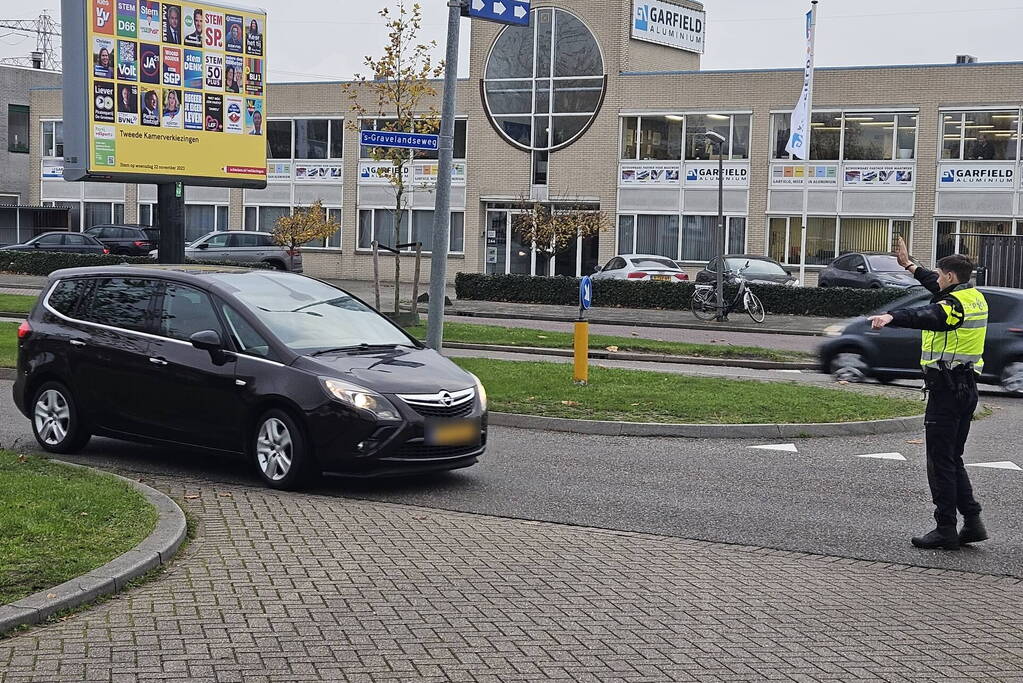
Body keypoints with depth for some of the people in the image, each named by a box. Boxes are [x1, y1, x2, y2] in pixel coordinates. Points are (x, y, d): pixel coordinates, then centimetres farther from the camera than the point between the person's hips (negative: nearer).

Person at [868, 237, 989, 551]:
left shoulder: (954, 304, -16)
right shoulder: (975, 298, 13)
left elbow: (927, 316, -39)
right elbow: (935, 286, 32)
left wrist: (891, 317, -55)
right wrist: (909, 265, 42)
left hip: (947, 390, -10)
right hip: (967, 389, 10)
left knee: (941, 461, -4)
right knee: (953, 459, 17)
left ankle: (945, 530, -1)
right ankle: (973, 522, 15)